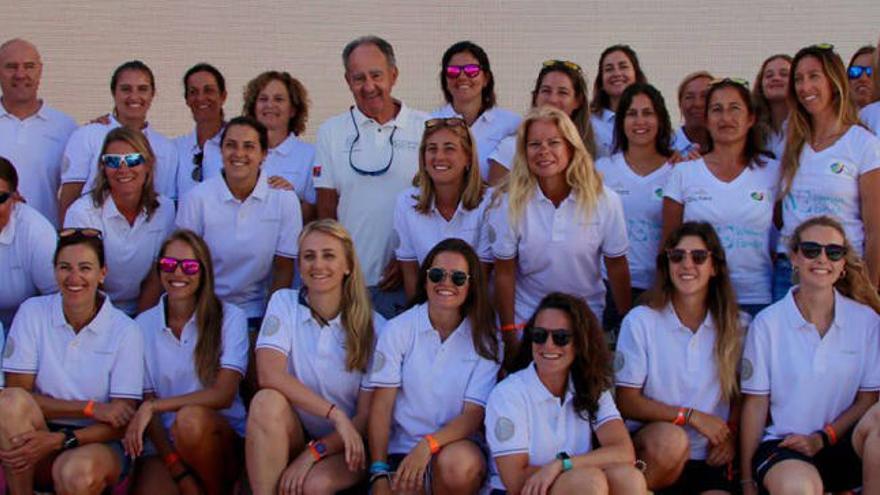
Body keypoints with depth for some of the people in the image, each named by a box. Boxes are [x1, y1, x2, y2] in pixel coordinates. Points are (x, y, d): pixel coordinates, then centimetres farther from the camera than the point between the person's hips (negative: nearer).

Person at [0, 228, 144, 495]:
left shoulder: (125, 331, -4)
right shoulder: (33, 313, -1)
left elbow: (123, 422, -7)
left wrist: (58, 441, -21)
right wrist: (91, 409, -14)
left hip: (98, 444, -2)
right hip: (41, 434, 2)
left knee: (76, 471, -36)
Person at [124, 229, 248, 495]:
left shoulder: (230, 318, -2)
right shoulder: (144, 324, 4)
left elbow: (223, 395, -10)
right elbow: (147, 401, 0)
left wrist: (153, 406, -19)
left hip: (223, 439, 0)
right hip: (164, 443, 0)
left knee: (190, 418, -33)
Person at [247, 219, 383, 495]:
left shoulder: (373, 327, -7)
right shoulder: (284, 303, -3)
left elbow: (367, 416, -7)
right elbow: (269, 374, -19)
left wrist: (313, 453, -19)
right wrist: (335, 414, -26)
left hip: (343, 445, -2)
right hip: (291, 436, 2)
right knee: (267, 402, -30)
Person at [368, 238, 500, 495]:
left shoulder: (484, 339, 0)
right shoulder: (398, 329, -1)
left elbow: (474, 415, -4)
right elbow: (381, 406, -5)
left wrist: (428, 445, -23)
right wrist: (379, 474, -15)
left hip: (456, 446, 1)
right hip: (401, 448, -1)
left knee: (458, 463, -33)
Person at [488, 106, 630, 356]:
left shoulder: (604, 201, -12)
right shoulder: (509, 203, -14)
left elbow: (616, 266, -4)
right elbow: (504, 273, -9)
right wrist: (508, 333, -9)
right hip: (526, 319, -1)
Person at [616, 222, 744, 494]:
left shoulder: (734, 326, 6)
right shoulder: (640, 321, -3)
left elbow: (741, 394, 15)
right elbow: (627, 402, -5)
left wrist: (730, 437, -4)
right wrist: (691, 416, -13)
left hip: (711, 458, 2)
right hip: (649, 445, -2)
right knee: (670, 439, -35)